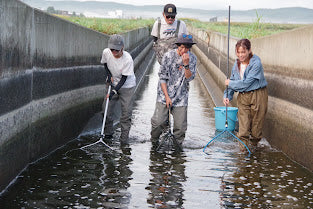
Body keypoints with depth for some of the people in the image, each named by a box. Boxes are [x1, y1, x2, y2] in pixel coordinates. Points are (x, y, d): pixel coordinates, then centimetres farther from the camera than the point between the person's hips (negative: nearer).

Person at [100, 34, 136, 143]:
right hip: (112, 84, 4)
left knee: (126, 112, -5)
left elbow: (124, 78, -24)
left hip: (127, 86, -4)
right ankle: (108, 134, 21)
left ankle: (124, 138, 2)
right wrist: (109, 75, -7)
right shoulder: (106, 52, -17)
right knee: (106, 108, 3)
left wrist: (114, 91, -31)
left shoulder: (128, 59, -29)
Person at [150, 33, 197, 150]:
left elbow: (189, 78, -6)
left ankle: (178, 144, 22)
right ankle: (154, 140, 18)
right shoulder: (169, 56, -6)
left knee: (181, 125, -2)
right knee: (158, 121, -8)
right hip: (165, 94, -2)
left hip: (181, 97, 2)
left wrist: (186, 64, -22)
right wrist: (167, 96, -8)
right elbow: (162, 77, -4)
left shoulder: (192, 58, 0)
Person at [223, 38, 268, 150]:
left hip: (257, 96, -5)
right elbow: (232, 80, 14)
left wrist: (230, 83, -8)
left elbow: (246, 83, -19)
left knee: (256, 127, 4)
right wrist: (227, 95, 0)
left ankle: (253, 146, 24)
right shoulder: (237, 64, 6)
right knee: (243, 128, -4)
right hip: (242, 97, 5)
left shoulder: (256, 63, -16)